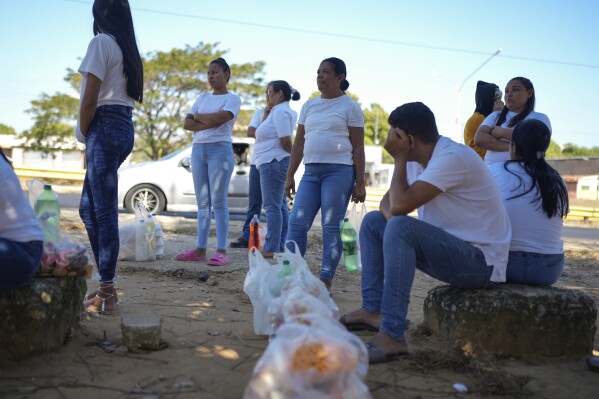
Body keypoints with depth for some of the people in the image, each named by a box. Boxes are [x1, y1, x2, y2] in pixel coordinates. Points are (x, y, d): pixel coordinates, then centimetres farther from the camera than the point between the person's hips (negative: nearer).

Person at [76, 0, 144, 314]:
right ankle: (106, 284, 15)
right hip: (125, 127, 8)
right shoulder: (128, 49, 18)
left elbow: (90, 99, -13)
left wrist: (82, 133, 1)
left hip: (105, 127, -8)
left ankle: (107, 291, 1)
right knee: (89, 208, 12)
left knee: (104, 211, -5)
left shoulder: (101, 42, -6)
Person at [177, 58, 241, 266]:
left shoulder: (233, 99, 3)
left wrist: (198, 117, 1)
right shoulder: (202, 97, 19)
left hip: (220, 149, -6)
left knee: (218, 202, -9)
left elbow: (220, 118, -15)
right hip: (198, 149, 6)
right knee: (202, 202, 6)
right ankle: (200, 249, 9)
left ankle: (221, 251, -9)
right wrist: (210, 123, -8)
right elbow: (187, 123, 7)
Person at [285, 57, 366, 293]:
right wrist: (290, 176, 12)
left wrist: (359, 184, -5)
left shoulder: (349, 107, 3)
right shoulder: (309, 106, 17)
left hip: (339, 171, -5)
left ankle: (326, 280, 5)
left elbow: (357, 148, 1)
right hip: (311, 171, 5)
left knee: (331, 227, -3)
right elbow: (299, 143, 18)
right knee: (297, 223, -4)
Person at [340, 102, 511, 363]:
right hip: (451, 249, 10)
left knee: (401, 229, -32)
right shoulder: (417, 160, 8)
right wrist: (392, 216, -13)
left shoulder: (452, 158, -21)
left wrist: (399, 158, -15)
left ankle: (392, 336, -30)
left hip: (481, 260, -10)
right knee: (373, 222, 9)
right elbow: (389, 202, 11)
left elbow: (401, 205, -28)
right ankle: (373, 310, 2)